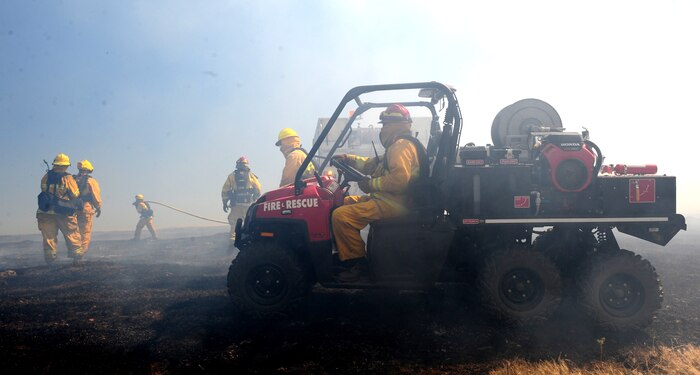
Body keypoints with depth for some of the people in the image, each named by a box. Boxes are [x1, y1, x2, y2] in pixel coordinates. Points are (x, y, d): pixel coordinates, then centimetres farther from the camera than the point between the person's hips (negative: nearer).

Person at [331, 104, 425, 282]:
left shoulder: (401, 145, -14)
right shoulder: (397, 145, 23)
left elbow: (399, 179, -28)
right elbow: (374, 164, 25)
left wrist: (371, 184, -17)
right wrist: (348, 159, 14)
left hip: (394, 204, -12)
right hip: (389, 199, 12)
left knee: (341, 215, -23)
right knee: (345, 201, 20)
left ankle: (357, 265, -13)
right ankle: (344, 255, 16)